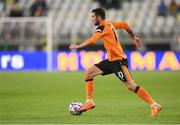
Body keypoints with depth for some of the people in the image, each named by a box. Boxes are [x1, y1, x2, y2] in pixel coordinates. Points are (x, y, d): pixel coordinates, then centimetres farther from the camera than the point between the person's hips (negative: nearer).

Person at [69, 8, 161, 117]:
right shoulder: (110, 24, 12)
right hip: (111, 60, 10)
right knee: (89, 73, 7)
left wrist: (78, 46, -12)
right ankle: (90, 102, 9)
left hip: (119, 60, -10)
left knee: (131, 86, -14)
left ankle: (155, 106, -11)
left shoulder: (103, 27, -14)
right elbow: (125, 25, 22)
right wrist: (134, 37, 30)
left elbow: (91, 41, -24)